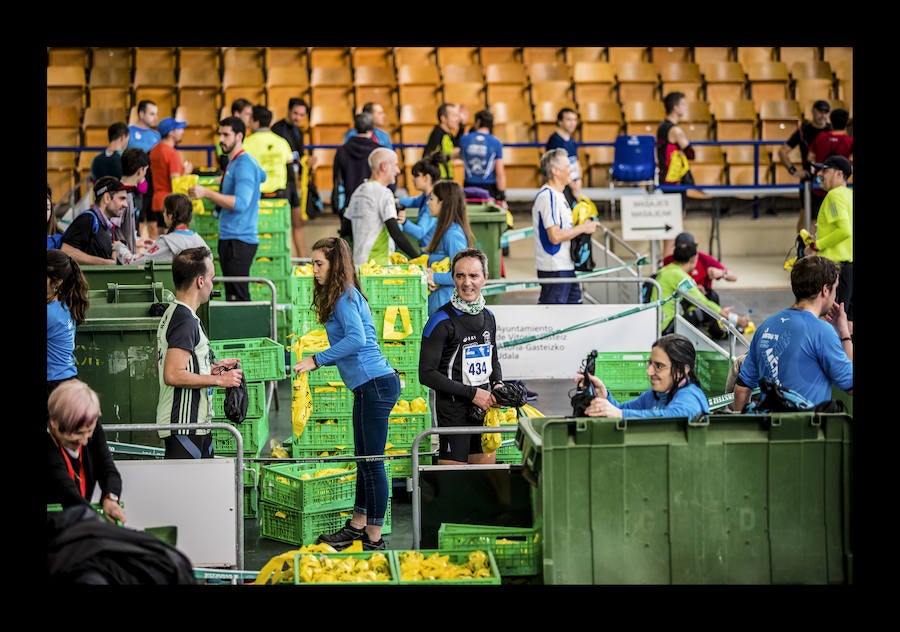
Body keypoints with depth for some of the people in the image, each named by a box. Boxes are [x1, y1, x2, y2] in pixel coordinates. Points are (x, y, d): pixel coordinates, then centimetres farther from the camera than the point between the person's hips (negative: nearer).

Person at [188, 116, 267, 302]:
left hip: (239, 240, -10)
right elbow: (262, 176, 37)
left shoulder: (244, 164, -14)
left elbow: (240, 203, -24)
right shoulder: (234, 162, 17)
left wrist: (207, 193, -27)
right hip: (228, 238, 10)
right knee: (232, 295, 9)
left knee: (237, 297, -13)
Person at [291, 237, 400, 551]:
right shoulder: (346, 295, 18)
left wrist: (317, 359, -19)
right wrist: (319, 361, 19)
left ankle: (374, 540, 0)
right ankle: (357, 527, 27)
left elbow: (357, 338, -23)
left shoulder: (345, 296, -11)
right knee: (364, 458, 17)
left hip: (374, 384, -10)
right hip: (370, 385, 10)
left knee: (372, 462, -5)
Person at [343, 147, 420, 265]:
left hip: (358, 261, 8)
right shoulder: (384, 193, -9)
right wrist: (418, 258, -17)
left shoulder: (358, 192, 16)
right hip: (378, 263, -8)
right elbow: (395, 232, -16)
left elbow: (346, 230, 22)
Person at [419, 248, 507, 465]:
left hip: (484, 408, 7)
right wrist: (472, 393, -16)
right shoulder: (441, 321, -12)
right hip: (454, 412, -7)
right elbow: (427, 374, -15)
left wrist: (498, 384, 2)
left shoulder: (488, 316, 10)